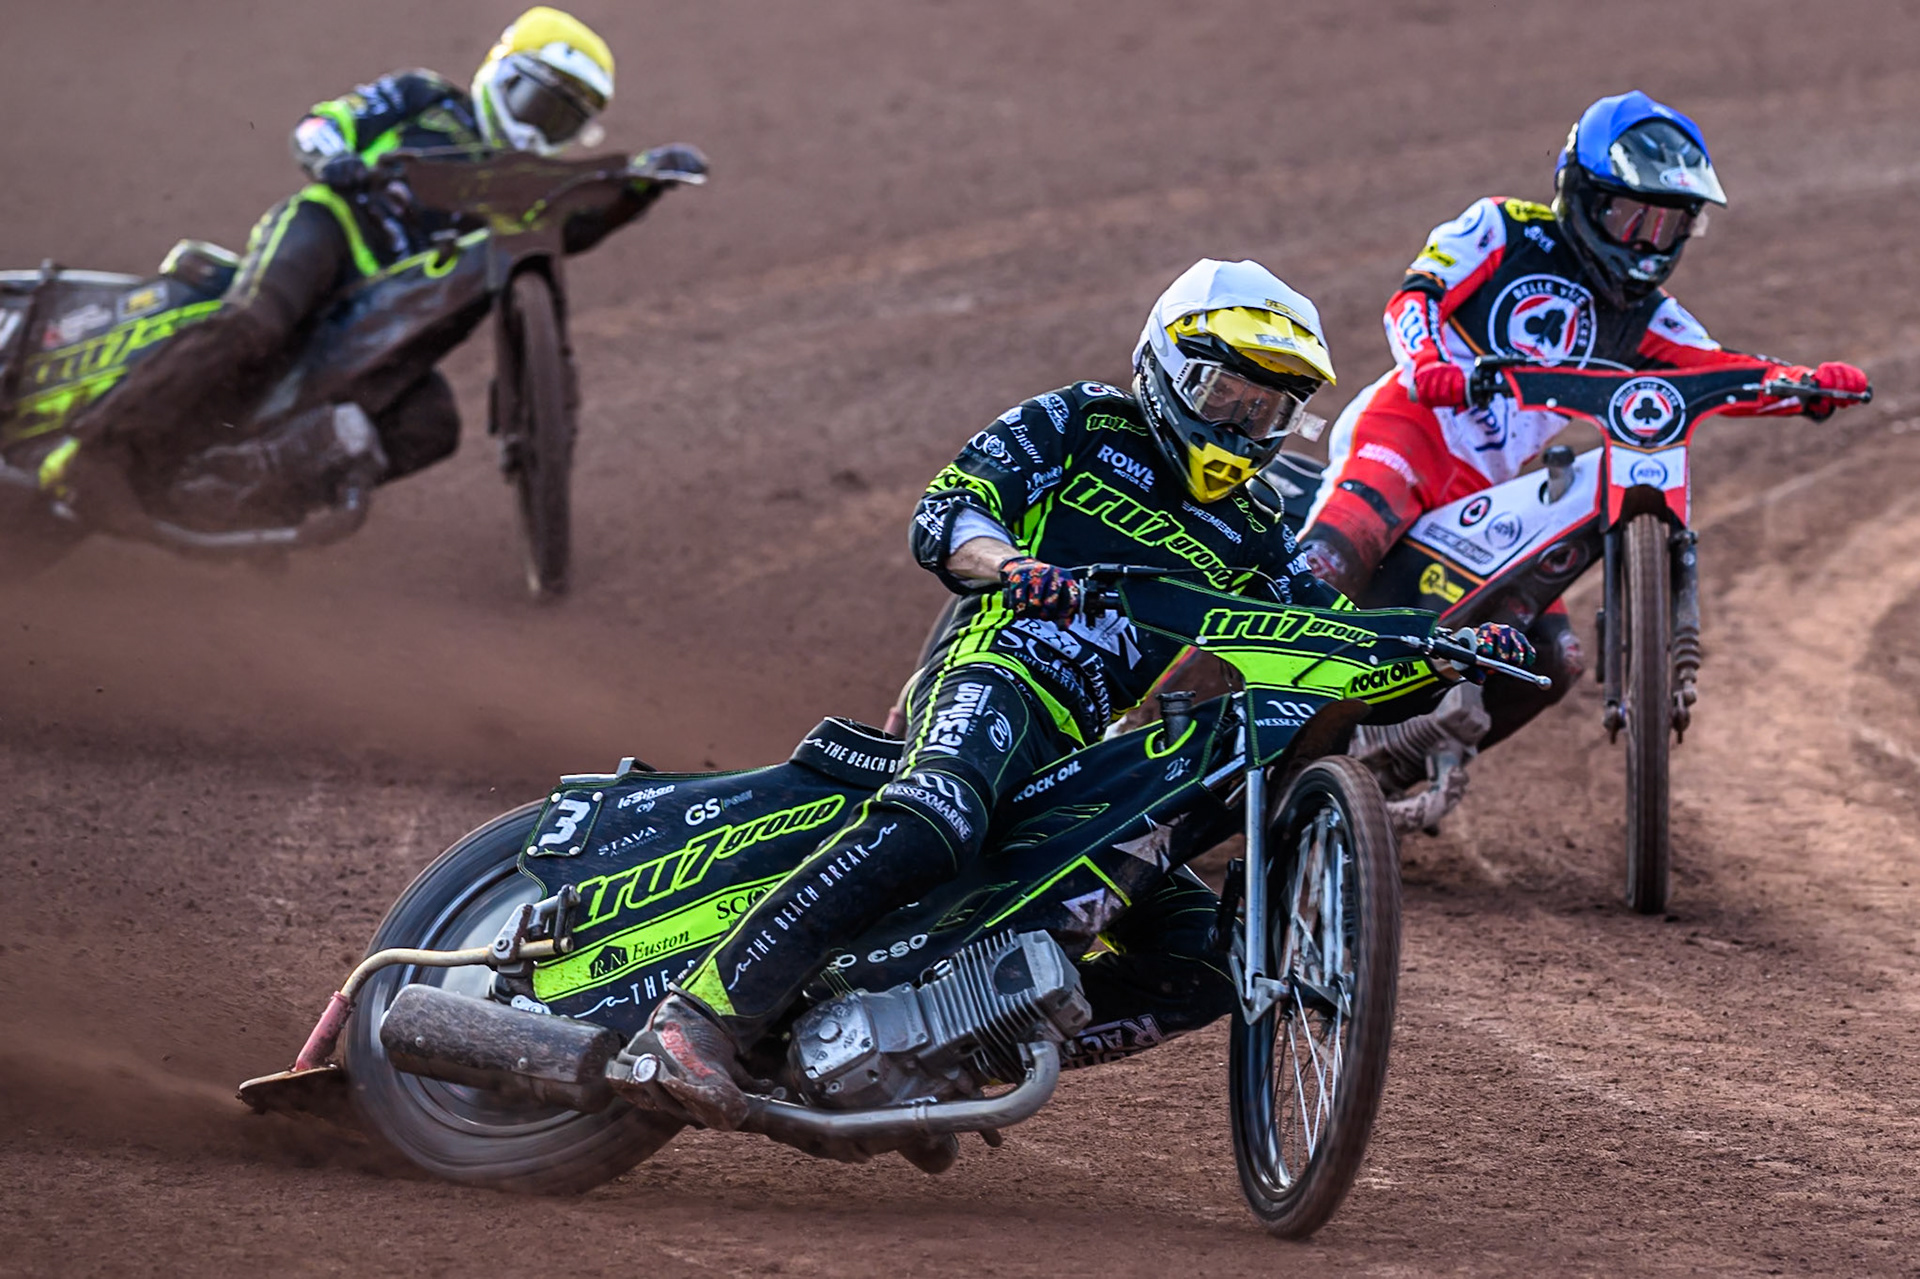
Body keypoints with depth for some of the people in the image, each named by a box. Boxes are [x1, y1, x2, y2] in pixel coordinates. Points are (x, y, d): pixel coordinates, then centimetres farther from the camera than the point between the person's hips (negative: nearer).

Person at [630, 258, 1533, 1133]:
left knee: (1211, 959, -7)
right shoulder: (1078, 426, 12)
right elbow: (943, 515, 0)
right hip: (998, 667, -7)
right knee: (934, 824, -39)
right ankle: (705, 1013, -43)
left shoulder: (1248, 540, 27)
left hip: (1089, 756, 7)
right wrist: (1011, 563, -22)